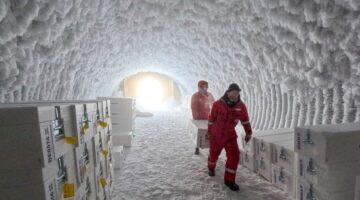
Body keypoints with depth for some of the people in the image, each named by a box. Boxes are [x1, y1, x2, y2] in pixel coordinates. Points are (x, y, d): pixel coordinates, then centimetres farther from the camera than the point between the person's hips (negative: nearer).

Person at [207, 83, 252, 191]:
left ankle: (229, 180, 10)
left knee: (234, 156, -8)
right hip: (216, 134, -1)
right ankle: (211, 168, 49)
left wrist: (248, 132, 11)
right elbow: (211, 119, -6)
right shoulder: (218, 104, -19)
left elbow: (245, 119, 5)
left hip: (230, 135, 2)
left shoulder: (241, 105, -11)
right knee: (214, 153, 16)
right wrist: (209, 132, 4)